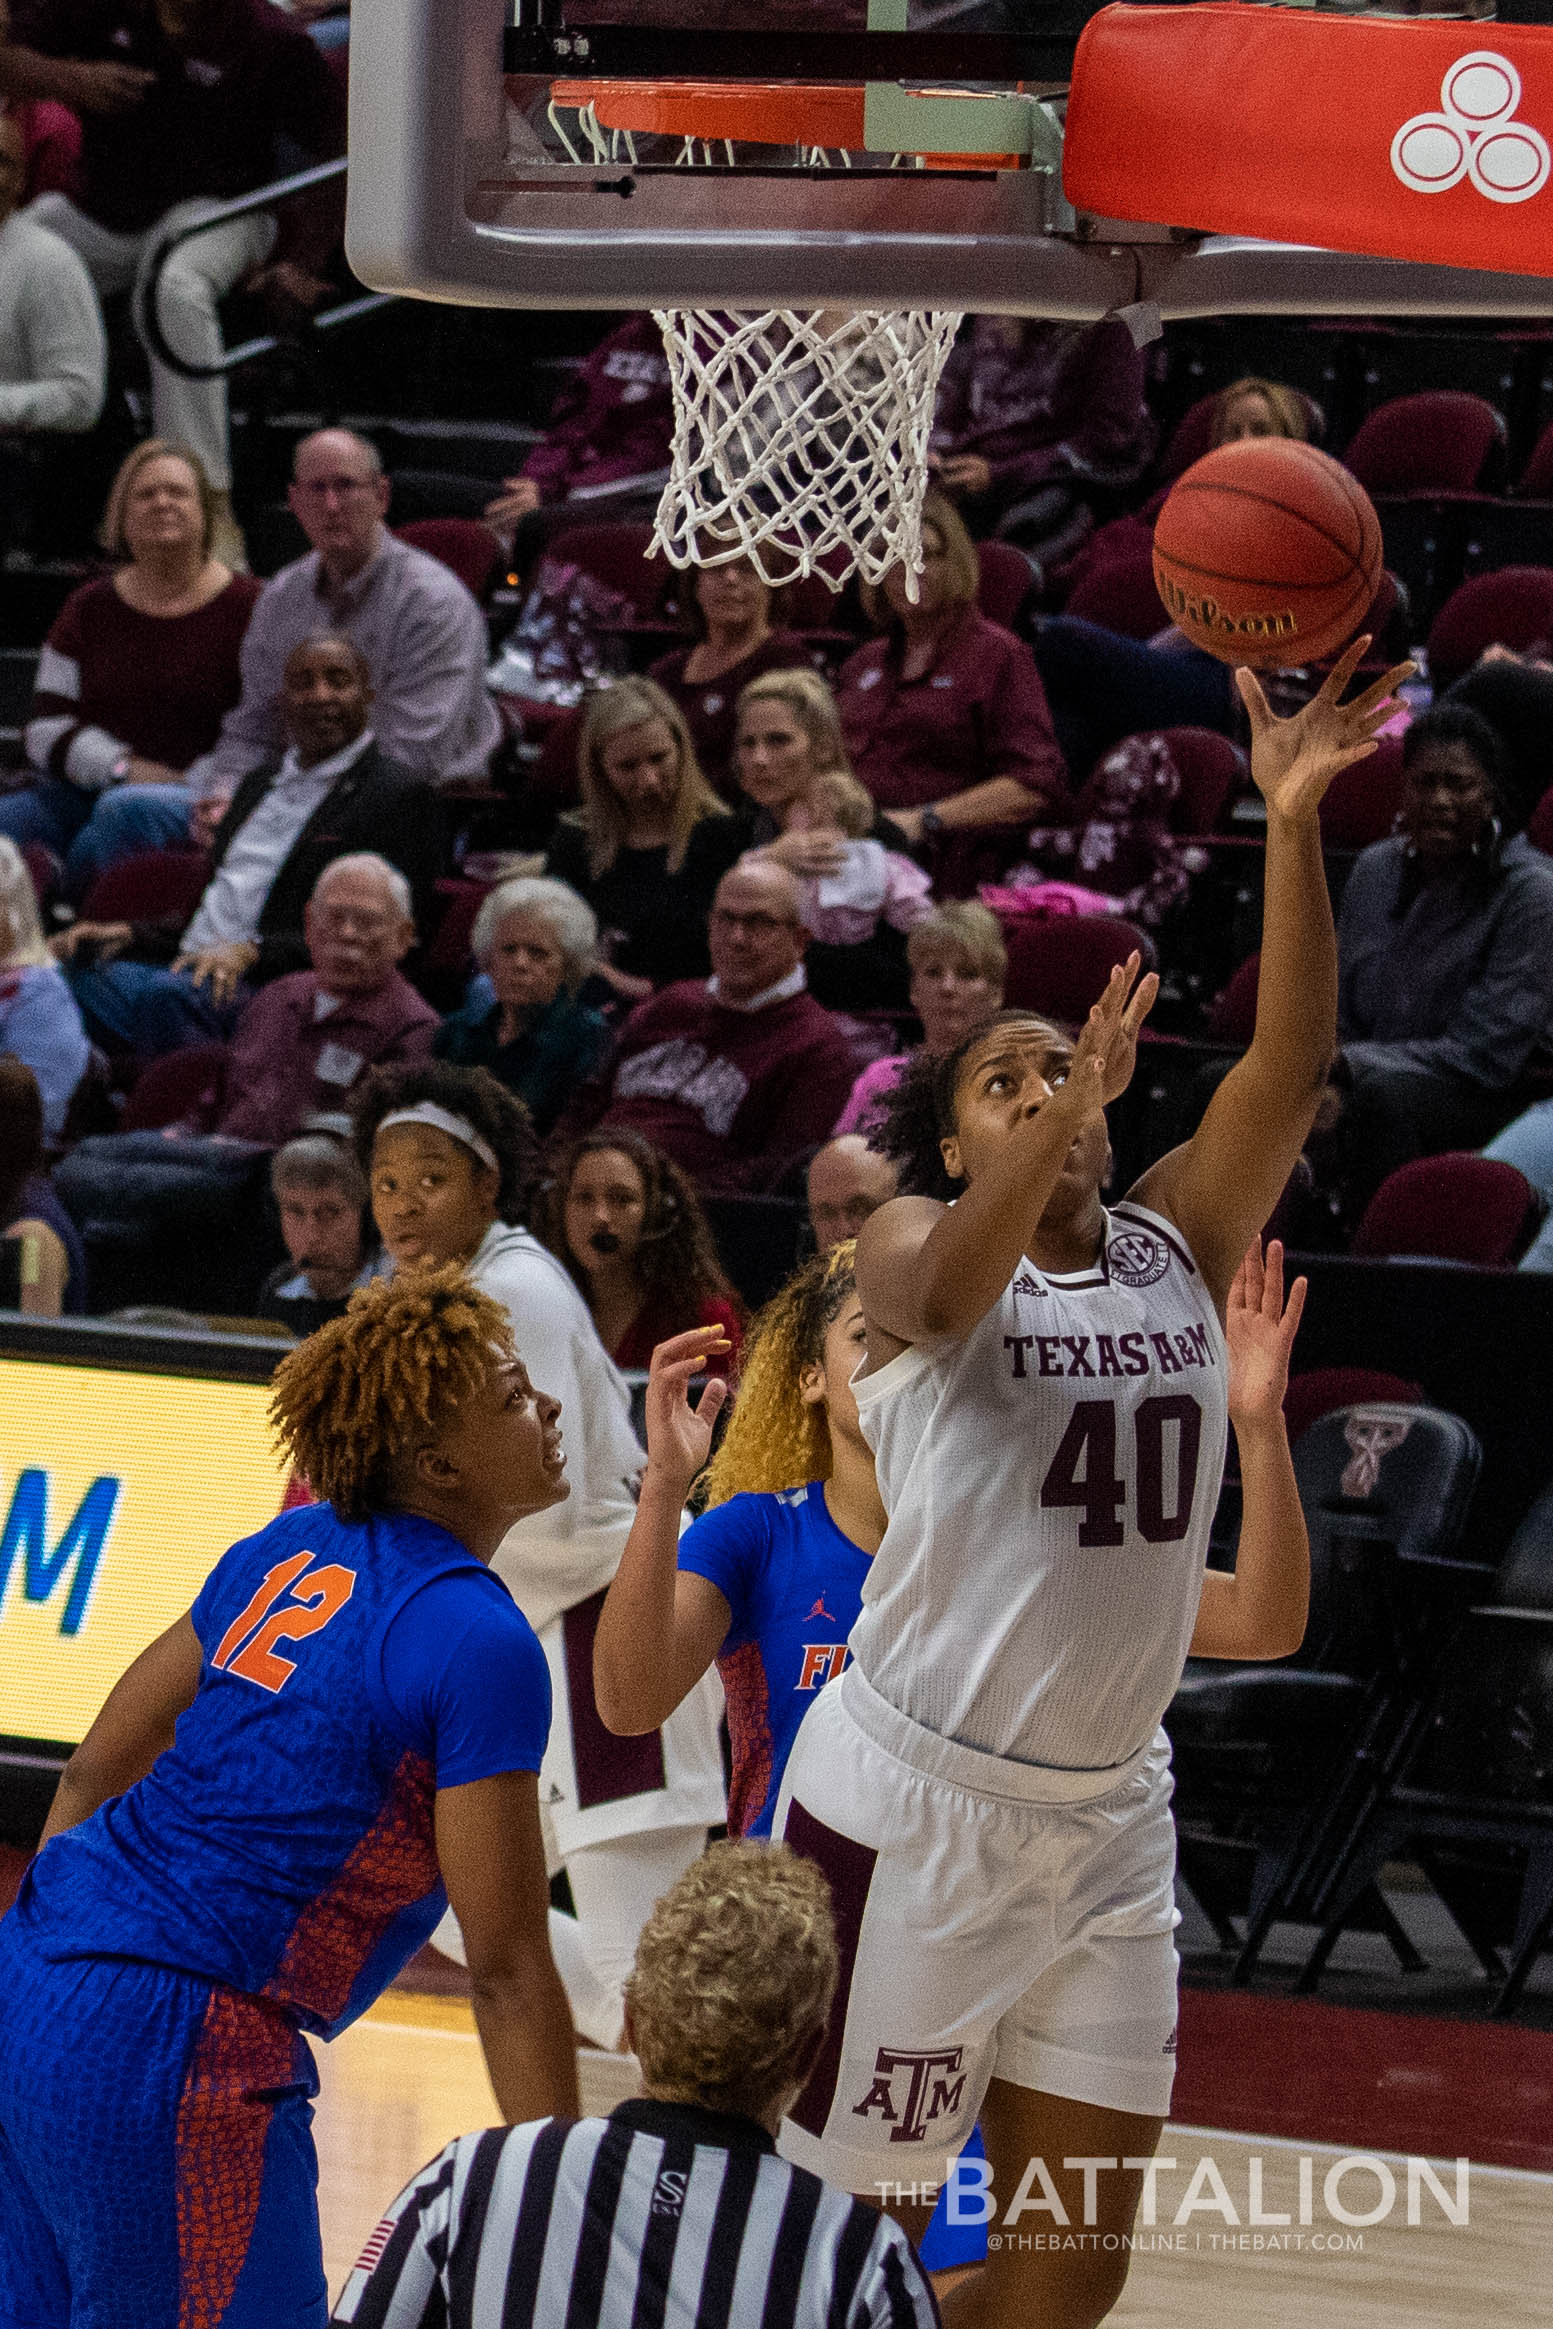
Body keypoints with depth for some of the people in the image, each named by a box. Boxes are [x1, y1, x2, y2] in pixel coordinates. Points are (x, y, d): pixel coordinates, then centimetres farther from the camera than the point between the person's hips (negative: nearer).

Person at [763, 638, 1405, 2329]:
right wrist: (1057, 1126, -48)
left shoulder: (1179, 1242, 7)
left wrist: (1295, 823, -21)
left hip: (1107, 1812, 5)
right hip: (915, 1792, -5)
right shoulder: (915, 1242, -6)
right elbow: (943, 1298, -31)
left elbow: (1289, 1061, -7)